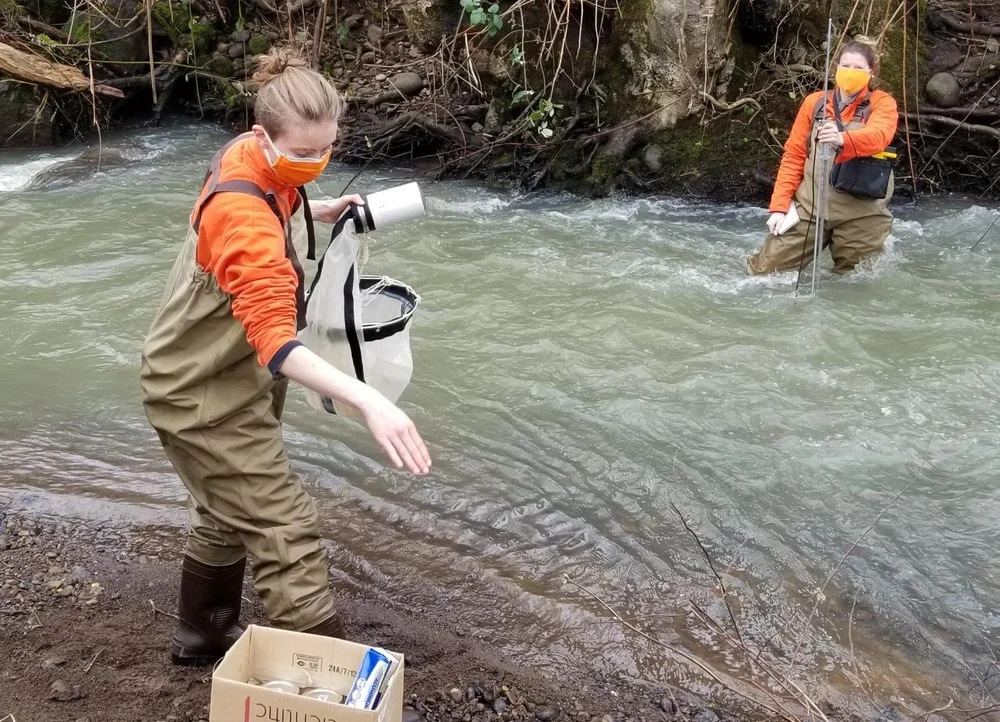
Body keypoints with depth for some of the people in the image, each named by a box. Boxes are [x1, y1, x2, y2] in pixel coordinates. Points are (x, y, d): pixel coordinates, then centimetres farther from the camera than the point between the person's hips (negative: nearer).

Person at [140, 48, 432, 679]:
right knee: (287, 532, -10)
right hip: (205, 395, -10)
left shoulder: (259, 160, -4)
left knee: (229, 512, 25)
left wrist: (320, 212, 1)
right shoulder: (243, 215, -33)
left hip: (237, 376, 10)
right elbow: (275, 341, -42)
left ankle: (204, 637, 46)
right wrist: (369, 401, -54)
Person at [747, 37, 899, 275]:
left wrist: (842, 139, -43)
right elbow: (793, 156, 9)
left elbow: (877, 136, -21)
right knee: (764, 271, -1)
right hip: (809, 206, 2)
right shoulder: (814, 102, 11)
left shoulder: (882, 103, 2)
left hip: (860, 215, -2)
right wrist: (779, 206, 0)